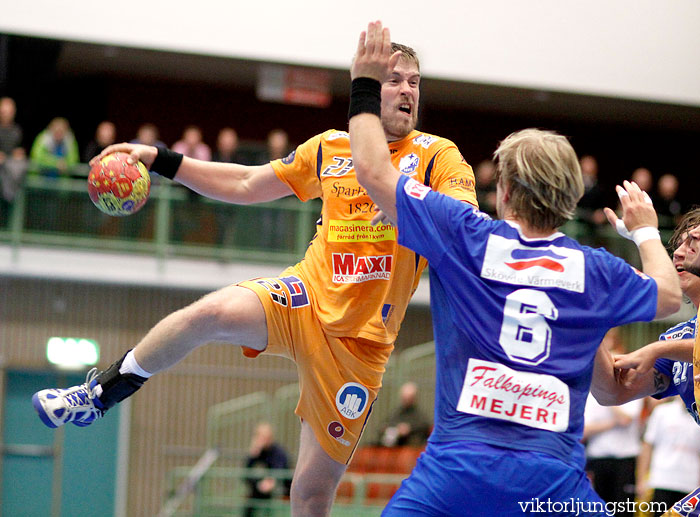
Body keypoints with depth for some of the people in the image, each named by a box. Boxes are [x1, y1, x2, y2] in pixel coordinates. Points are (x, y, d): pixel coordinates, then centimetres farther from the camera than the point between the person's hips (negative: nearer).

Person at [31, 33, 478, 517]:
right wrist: (161, 160, 12)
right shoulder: (329, 148, 8)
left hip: (360, 339, -2)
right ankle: (102, 393, -6)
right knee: (211, 313, -29)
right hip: (306, 295, 2)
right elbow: (247, 185, 18)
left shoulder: (437, 156, -4)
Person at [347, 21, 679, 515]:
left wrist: (366, 86, 22)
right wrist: (646, 231, 48)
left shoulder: (467, 236, 3)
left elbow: (374, 170, 8)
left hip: (459, 463, -2)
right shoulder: (596, 271, 10)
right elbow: (668, 294, 30)